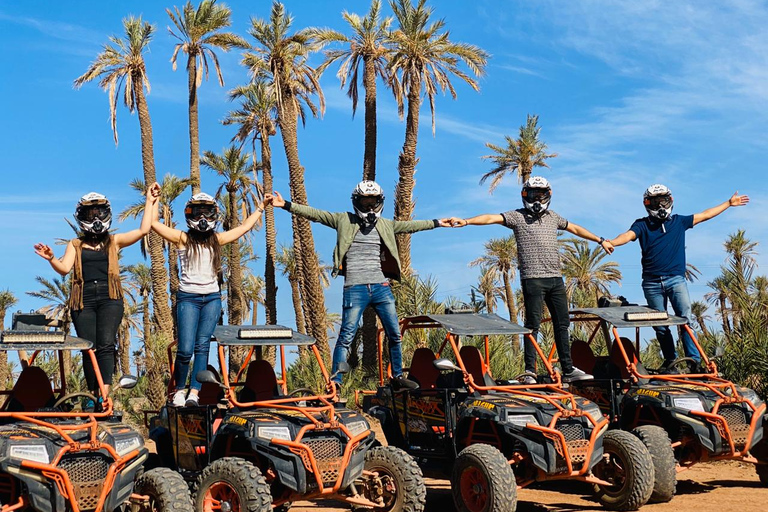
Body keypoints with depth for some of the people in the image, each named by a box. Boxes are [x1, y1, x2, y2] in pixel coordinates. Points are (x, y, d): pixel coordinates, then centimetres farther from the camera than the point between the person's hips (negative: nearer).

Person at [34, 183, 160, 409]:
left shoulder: (114, 241, 16)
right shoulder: (75, 244, 18)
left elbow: (143, 230, 7)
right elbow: (64, 268, 3)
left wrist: (150, 202, 11)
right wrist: (51, 259, -17)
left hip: (109, 298, -1)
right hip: (83, 299, 1)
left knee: (106, 345, -17)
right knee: (89, 349, -1)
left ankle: (103, 395, -25)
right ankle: (93, 395, 11)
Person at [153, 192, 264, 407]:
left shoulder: (216, 239, 14)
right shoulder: (183, 238, 4)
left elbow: (244, 227, 23)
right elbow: (153, 222, 0)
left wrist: (260, 208, 29)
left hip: (212, 298, 3)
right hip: (188, 298, -3)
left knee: (202, 346, -6)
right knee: (186, 349, -9)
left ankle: (194, 393, -7)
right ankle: (179, 389, 11)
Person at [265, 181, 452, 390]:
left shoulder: (385, 225, 14)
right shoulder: (344, 220, 3)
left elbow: (410, 225, 24)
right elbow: (314, 214, -1)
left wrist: (437, 223, 30)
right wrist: (285, 205, -8)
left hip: (381, 287, 4)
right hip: (355, 288, -4)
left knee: (395, 335, 10)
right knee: (346, 337, -6)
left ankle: (397, 377, 26)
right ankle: (335, 382, 1)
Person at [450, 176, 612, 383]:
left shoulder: (553, 217, 18)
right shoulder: (517, 216, 2)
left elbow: (575, 229, 31)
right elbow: (491, 218, -10)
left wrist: (600, 240, 38)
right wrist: (466, 221, -24)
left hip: (555, 278, 6)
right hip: (533, 278, -5)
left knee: (562, 324, 8)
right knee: (533, 325, -5)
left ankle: (568, 370, 14)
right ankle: (530, 371, -1)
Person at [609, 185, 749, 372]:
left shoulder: (679, 222, 12)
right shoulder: (642, 224, 4)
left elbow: (705, 215, 22)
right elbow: (628, 235, -15)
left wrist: (729, 203, 27)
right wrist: (611, 242, -37)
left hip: (676, 279, 0)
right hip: (652, 283, 0)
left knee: (686, 319, -12)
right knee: (660, 326, 6)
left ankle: (694, 361, -11)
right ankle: (670, 361, 19)